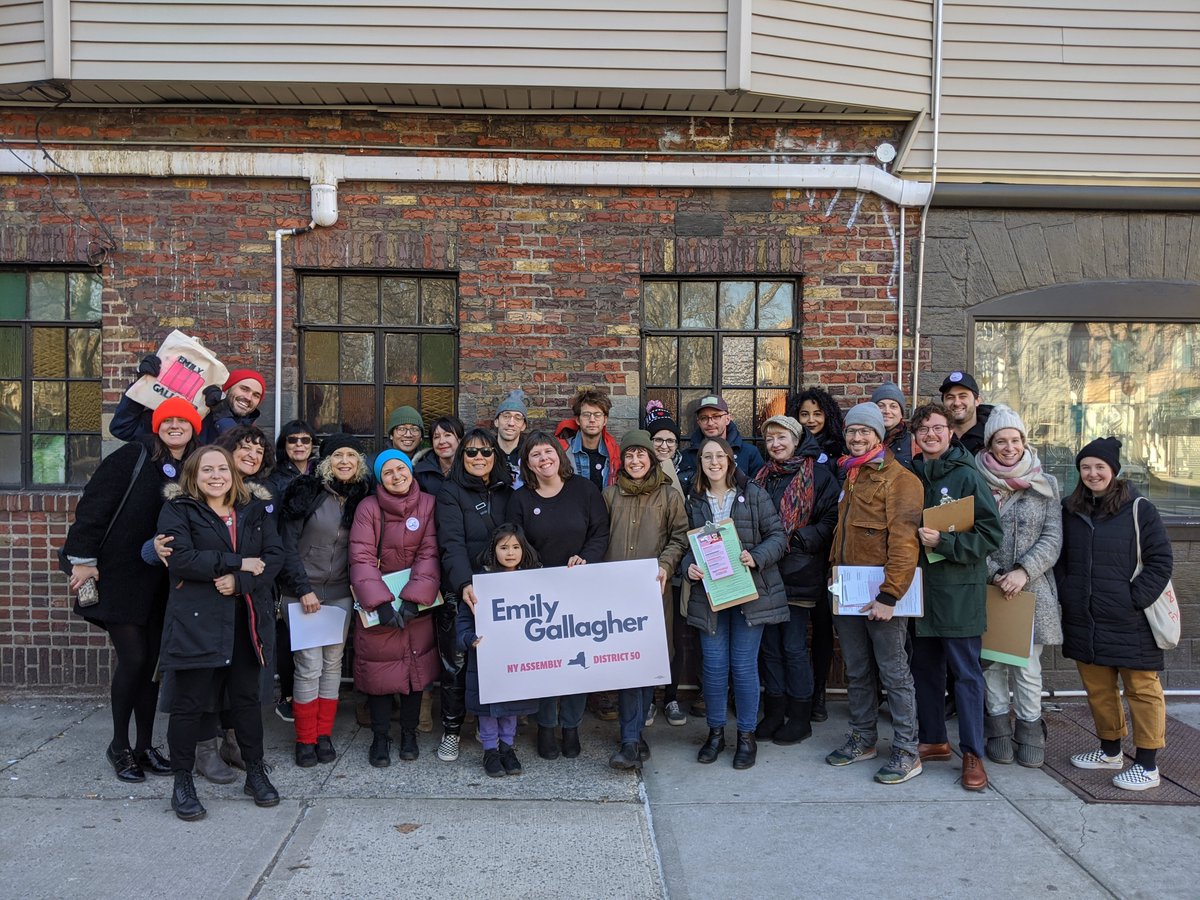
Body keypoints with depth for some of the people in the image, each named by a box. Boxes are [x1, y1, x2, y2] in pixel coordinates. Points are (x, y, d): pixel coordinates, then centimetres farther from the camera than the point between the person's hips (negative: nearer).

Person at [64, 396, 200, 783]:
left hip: (162, 586, 5)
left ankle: (145, 746, 23)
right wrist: (83, 559, -12)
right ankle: (119, 746, 16)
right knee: (133, 659, -4)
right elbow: (93, 505, -10)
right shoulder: (133, 457, -8)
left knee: (152, 661, 10)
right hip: (119, 577, -4)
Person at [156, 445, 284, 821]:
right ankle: (182, 781, 18)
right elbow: (180, 558, -16)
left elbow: (274, 556, 1)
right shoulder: (177, 510, -1)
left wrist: (239, 582, -15)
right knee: (191, 701, 2)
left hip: (245, 618, 3)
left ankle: (255, 772, 25)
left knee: (246, 696, 12)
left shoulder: (255, 508, 10)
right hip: (196, 620, -3)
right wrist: (239, 562, -15)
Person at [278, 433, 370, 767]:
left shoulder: (361, 497, 5)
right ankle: (305, 739, 10)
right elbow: (288, 546, -9)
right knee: (309, 666, -4)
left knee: (333, 664, 8)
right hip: (303, 593, -4)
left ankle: (324, 735, 19)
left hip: (341, 595, 4)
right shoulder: (306, 492, -8)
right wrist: (303, 589, -13)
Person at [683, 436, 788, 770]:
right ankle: (715, 732, 24)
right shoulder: (694, 500, 7)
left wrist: (756, 557, -20)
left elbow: (778, 535, -2)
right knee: (714, 666, 6)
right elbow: (685, 543, 9)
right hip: (708, 593, 2)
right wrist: (688, 566, -11)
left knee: (744, 666, 3)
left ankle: (746, 735, 19)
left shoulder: (753, 494, -1)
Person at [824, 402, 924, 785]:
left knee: (894, 672, 0)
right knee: (857, 671, 15)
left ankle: (907, 752, 10)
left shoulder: (899, 479, -10)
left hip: (880, 594, -7)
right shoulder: (849, 476, 16)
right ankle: (863, 739, 27)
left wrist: (889, 595, -23)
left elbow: (904, 541, -18)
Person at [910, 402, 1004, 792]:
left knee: (966, 672, 2)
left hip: (959, 589, -5)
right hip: (920, 587, 5)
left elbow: (991, 534, -11)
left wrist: (944, 543, -21)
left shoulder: (967, 476, -7)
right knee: (925, 668, 13)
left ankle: (973, 754, 12)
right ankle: (933, 741, 27)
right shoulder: (911, 477, 8)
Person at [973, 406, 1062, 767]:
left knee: (1027, 666, 3)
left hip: (1033, 588, 0)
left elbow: (1053, 538, -1)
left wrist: (1023, 572, -13)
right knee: (992, 660, 8)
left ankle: (1030, 728, 19)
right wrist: (995, 574, -12)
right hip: (987, 588, 0)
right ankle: (998, 729, 21)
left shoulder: (1045, 484, 4)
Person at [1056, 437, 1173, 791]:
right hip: (1084, 622, 5)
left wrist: (1136, 599, -13)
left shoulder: (1139, 509, -6)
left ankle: (1147, 765, 13)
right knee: (1098, 689, 16)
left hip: (1130, 623, -5)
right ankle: (1110, 751, 32)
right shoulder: (1069, 510, 8)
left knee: (1142, 690, 3)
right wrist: (1065, 593, 4)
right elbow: (1059, 558, 16)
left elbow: (1160, 560, -6)